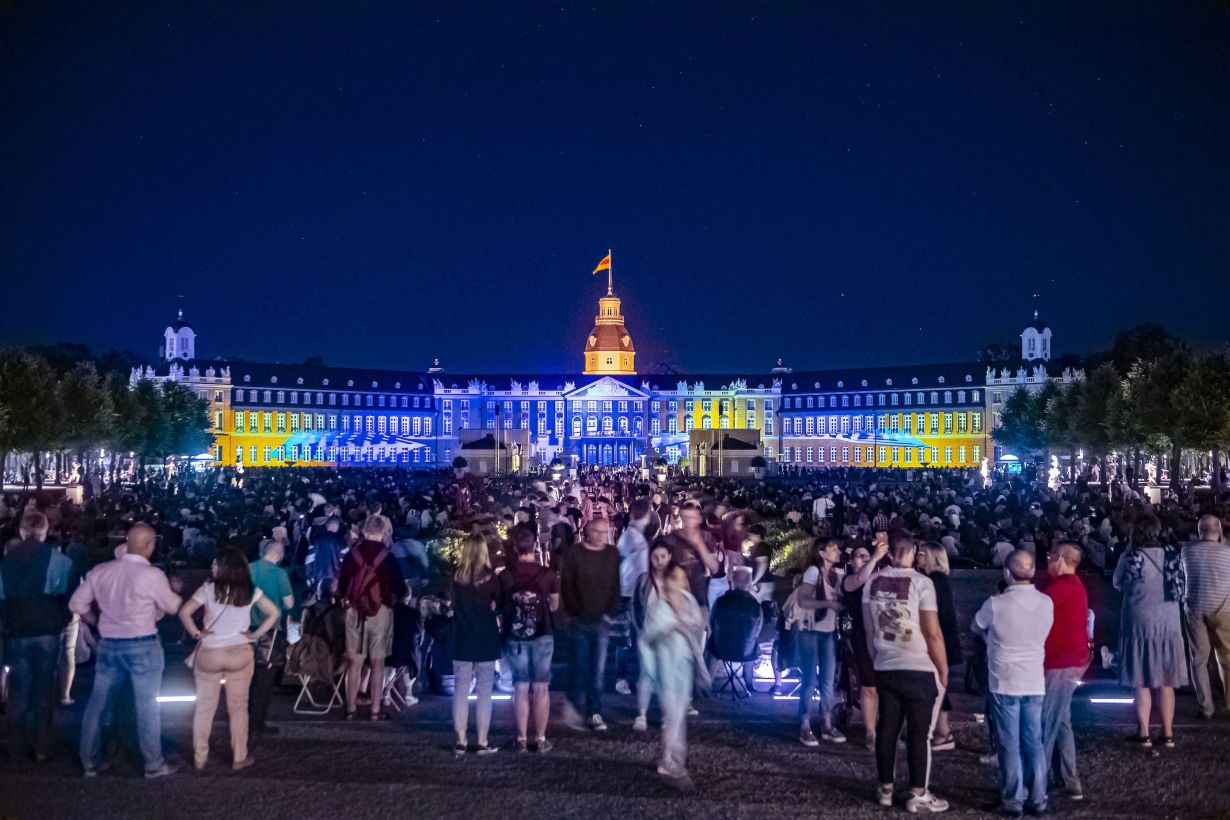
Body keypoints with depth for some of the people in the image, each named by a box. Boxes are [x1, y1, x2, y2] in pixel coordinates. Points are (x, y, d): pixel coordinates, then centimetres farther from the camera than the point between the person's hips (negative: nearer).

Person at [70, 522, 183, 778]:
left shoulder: (99, 571, -2)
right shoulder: (152, 575, -17)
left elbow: (77, 604, 5)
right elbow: (173, 607, -4)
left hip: (108, 644, 5)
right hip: (143, 646, -5)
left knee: (97, 703, 15)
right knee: (146, 705, 5)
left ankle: (89, 761, 25)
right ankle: (154, 763, 15)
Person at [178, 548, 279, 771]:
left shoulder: (208, 588, -9)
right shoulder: (250, 591, -2)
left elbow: (184, 612, -14)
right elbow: (273, 613, -1)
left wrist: (197, 634, -3)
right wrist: (255, 635, 2)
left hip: (209, 654, -1)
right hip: (240, 654, 1)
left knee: (204, 707, 12)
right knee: (238, 707, 10)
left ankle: (200, 757, 19)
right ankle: (239, 758, 14)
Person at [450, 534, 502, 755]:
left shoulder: (456, 576, -4)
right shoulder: (489, 577, -10)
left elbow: (453, 603, 8)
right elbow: (500, 605, -1)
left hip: (462, 641, 2)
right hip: (486, 641, -2)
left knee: (461, 691, 8)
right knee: (484, 692, 4)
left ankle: (461, 741, 11)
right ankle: (482, 743, 5)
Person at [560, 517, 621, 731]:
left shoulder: (613, 554, 7)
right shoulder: (575, 554, -2)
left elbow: (616, 585, 8)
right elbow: (566, 586, -4)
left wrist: (610, 613, -1)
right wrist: (575, 613, -8)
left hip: (602, 621, 2)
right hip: (580, 622, -2)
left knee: (598, 670, 2)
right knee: (582, 668, -2)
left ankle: (595, 713, 8)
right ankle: (573, 707, 15)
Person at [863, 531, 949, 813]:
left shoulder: (873, 582, 3)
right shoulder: (921, 582, -12)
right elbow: (932, 633, -12)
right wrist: (944, 669, -1)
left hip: (885, 668, 5)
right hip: (920, 670, -5)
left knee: (887, 728, 13)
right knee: (920, 732, 5)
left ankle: (885, 789, 23)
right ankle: (918, 795, 9)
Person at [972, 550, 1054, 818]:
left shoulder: (996, 604, -14)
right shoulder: (1047, 603, -2)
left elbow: (977, 628, 5)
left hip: (1005, 683, -4)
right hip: (1035, 682, 4)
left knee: (1009, 745, 4)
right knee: (1034, 743, 11)